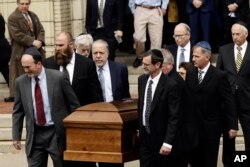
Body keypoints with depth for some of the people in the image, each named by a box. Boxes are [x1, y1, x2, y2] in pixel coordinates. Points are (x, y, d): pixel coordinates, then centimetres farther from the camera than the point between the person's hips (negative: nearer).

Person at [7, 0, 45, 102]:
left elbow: (41, 30, 11)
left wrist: (39, 41, -10)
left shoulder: (33, 16, 15)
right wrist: (32, 42, -20)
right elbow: (17, 35, -17)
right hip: (21, 51, -7)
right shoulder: (13, 18, -8)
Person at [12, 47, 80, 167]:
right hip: (35, 134, 3)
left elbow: (74, 104, -2)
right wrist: (16, 136, 5)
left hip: (57, 133, -2)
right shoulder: (20, 82, 0)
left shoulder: (58, 77, -9)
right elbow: (18, 111, 8)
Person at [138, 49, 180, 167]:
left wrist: (168, 142, -21)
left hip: (160, 137, -5)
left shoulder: (170, 85, -19)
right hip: (144, 134, 5)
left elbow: (174, 117, -18)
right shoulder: (142, 80, 2)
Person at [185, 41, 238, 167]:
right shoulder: (190, 74, 4)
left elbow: (229, 102, -10)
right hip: (193, 126, 4)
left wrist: (233, 126, -12)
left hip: (211, 127, -4)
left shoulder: (219, 76, -10)